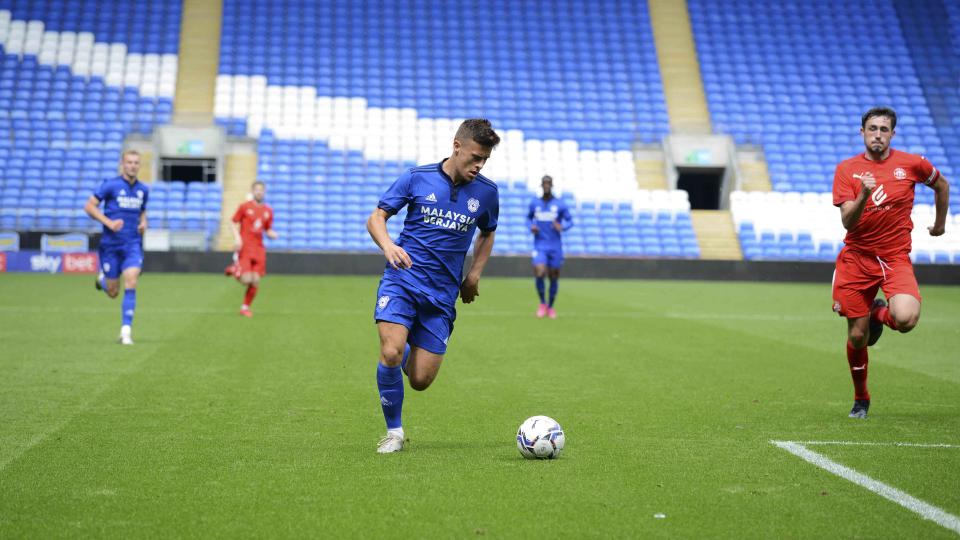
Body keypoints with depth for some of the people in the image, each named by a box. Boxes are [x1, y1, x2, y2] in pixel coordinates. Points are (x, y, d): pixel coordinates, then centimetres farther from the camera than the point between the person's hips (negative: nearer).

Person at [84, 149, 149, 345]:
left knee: (131, 283, -18)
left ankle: (126, 331, -14)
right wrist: (109, 223, -16)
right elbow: (89, 206, -5)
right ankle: (102, 278, 44)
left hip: (133, 244, 2)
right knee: (113, 292, 6)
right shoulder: (110, 185, -6)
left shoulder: (143, 189, 8)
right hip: (111, 244, -2)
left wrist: (143, 223, 3)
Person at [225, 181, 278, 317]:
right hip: (244, 248, -4)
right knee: (246, 279, -16)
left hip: (258, 249, 4)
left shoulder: (268, 211, 11)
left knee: (255, 281, -1)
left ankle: (245, 307, 17)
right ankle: (234, 269, 17)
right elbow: (233, 223, 3)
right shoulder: (244, 207, -1)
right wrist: (237, 238, -12)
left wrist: (273, 235, -4)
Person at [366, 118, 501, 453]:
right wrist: (388, 245, -18)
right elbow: (376, 218, 3)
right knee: (391, 354, -23)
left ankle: (408, 352, 36)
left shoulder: (486, 192, 5)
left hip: (442, 294, 2)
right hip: (402, 279, -2)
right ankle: (394, 432, -2)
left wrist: (474, 275, 10)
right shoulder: (417, 178, -1)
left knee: (420, 381, -1)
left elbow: (487, 234, 24)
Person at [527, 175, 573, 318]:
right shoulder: (534, 204, 3)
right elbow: (529, 218, 19)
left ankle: (551, 306, 27)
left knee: (554, 277, 6)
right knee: (539, 274, -18)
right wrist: (531, 226, -3)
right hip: (540, 246, 0)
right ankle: (542, 303, 5)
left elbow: (570, 221, 4)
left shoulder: (560, 204, -3)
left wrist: (562, 227, -17)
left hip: (555, 246, 0)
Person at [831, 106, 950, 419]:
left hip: (895, 258, 0)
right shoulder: (847, 170, -3)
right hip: (856, 258, 1)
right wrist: (863, 195, -30)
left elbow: (941, 185, 19)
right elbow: (847, 222, -13)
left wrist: (939, 223, 26)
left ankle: (880, 313, 12)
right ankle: (860, 399, 29)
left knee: (906, 319, -27)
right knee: (857, 335, 4)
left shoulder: (912, 164, -2)